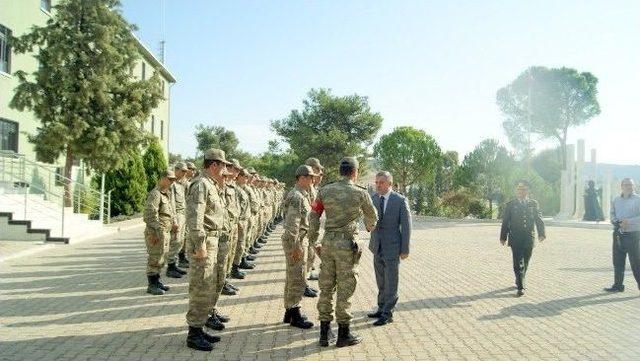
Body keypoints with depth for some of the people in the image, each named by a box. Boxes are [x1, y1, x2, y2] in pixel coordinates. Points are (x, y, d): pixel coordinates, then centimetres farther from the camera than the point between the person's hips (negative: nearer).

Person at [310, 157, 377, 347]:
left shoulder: (325, 190, 2)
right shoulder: (360, 193, -6)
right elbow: (372, 216, 11)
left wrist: (315, 241, 15)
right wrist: (370, 226, 34)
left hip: (327, 241, 4)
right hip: (346, 244, -4)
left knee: (326, 288, 12)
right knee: (345, 289, 5)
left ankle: (325, 333, 20)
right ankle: (343, 334, 15)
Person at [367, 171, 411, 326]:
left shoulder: (400, 200, -11)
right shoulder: (373, 198, 2)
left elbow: (406, 225, -9)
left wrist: (405, 249, -9)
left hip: (392, 248, -5)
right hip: (377, 247, 5)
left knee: (391, 283, 3)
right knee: (381, 283, 15)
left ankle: (387, 314, 12)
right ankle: (381, 309, 28)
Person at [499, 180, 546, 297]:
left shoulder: (533, 204, 8)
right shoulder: (510, 205, 3)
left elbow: (539, 220, 3)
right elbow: (505, 222, 3)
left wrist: (541, 233, -10)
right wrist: (503, 237, -1)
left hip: (529, 238, 3)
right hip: (515, 238, -2)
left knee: (525, 262, 12)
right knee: (518, 262, -8)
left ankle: (519, 282, 32)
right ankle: (520, 287, -6)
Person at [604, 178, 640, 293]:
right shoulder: (616, 200, 12)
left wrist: (628, 221, -21)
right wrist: (616, 221, -7)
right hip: (618, 234, 5)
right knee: (617, 261, 10)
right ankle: (618, 285, 19)